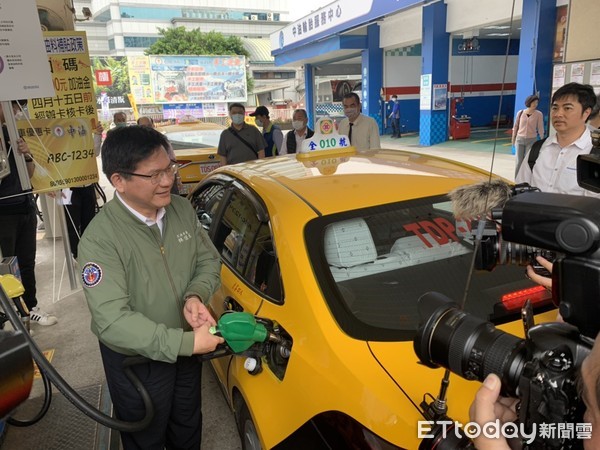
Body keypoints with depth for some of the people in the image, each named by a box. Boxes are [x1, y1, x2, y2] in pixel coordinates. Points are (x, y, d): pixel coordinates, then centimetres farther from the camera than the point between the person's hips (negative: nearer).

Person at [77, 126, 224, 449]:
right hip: (137, 359, -5)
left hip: (186, 347, 5)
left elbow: (209, 261, 0)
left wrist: (195, 296, -21)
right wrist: (187, 343, -33)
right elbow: (112, 320, -32)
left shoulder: (182, 209, -10)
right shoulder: (100, 239, -29)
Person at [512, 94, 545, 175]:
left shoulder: (539, 114, -4)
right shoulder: (520, 113, 0)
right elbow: (515, 127, 8)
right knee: (519, 161, 3)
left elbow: (540, 128, -2)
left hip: (531, 140, -1)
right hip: (520, 140, 1)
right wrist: (513, 139, 10)